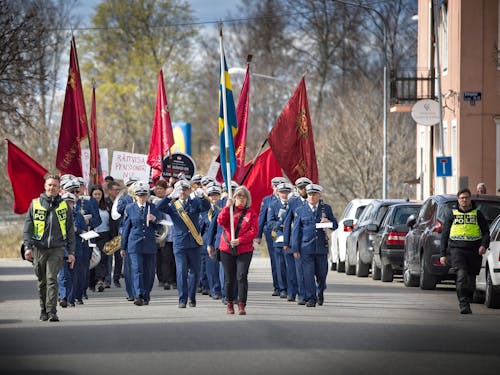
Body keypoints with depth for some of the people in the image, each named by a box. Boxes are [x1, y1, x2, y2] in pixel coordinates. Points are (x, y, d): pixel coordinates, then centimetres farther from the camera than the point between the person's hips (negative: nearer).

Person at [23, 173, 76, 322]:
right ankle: (43, 310, 22)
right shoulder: (35, 204, 6)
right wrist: (27, 247, -8)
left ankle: (52, 311, -17)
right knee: (42, 281, 9)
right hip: (39, 248, 1)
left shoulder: (64, 206, 8)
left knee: (52, 279, -14)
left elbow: (70, 231, 11)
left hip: (57, 248, -1)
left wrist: (71, 252, 6)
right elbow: (27, 227, 5)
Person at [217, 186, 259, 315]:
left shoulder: (251, 214, 6)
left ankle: (242, 305, -10)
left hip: (244, 250, -2)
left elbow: (254, 231, -4)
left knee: (242, 277, -12)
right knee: (229, 278, 6)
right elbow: (220, 221, -7)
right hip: (227, 249, 2)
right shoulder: (229, 210, 10)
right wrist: (227, 207, -16)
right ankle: (230, 304, 20)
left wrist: (240, 240, -15)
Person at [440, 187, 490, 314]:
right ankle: (464, 305, -24)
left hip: (474, 250, 2)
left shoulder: (477, 214, 14)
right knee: (461, 275, -20)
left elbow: (486, 232, 10)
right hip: (456, 248, -2)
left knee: (471, 279, 4)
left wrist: (484, 245, -10)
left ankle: (467, 304, 19)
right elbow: (444, 234, 15)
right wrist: (443, 254, 8)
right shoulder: (451, 214, 14)